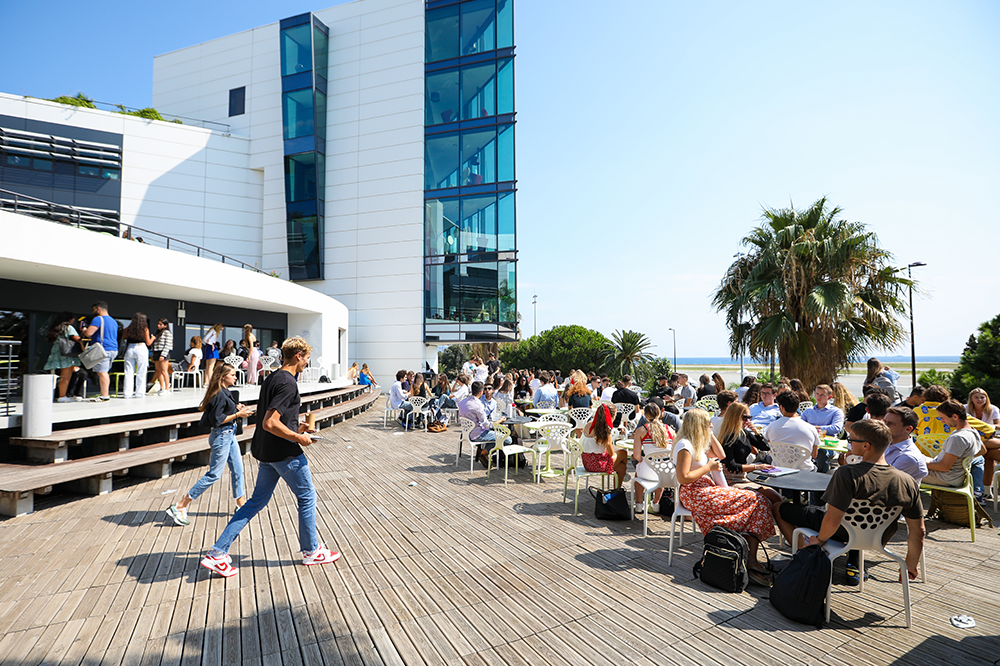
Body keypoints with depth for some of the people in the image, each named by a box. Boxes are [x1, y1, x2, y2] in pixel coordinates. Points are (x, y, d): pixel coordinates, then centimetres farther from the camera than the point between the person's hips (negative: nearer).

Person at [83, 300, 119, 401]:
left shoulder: (98, 319, -8)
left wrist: (83, 331, 5)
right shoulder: (113, 321, 21)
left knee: (102, 372, -7)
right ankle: (106, 394, 15)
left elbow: (88, 333, -17)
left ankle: (104, 396, -8)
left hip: (103, 350, -9)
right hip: (113, 349, 9)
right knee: (105, 372, 14)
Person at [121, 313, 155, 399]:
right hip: (141, 349, -2)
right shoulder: (145, 329, -2)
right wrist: (152, 338, 22)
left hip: (129, 349, 2)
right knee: (141, 373, 3)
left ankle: (127, 393, 5)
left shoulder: (128, 329, 2)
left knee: (129, 372, 5)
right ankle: (139, 393, 4)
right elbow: (148, 343, 2)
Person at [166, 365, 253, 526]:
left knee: (238, 469, 13)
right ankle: (179, 507, 5)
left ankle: (241, 504, 23)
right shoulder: (219, 395, -19)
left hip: (229, 435, 10)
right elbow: (216, 420, -22)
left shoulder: (225, 392, 11)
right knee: (214, 474, -4)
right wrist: (237, 414, -19)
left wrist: (236, 409, 5)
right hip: (221, 436, -10)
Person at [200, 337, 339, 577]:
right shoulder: (288, 383, -21)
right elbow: (270, 423, -27)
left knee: (258, 501, 16)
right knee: (307, 498, 8)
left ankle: (218, 553, 15)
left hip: (266, 452, 9)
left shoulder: (271, 378, 10)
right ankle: (311, 551, 22)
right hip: (286, 453, -9)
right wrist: (298, 437, -17)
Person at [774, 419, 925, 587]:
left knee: (779, 509, 10)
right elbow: (918, 531, -8)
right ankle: (853, 566, 30)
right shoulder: (908, 482, -16)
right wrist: (911, 565, 9)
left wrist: (820, 539, -12)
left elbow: (833, 521, -34)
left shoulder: (847, 474, -32)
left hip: (841, 535, -5)